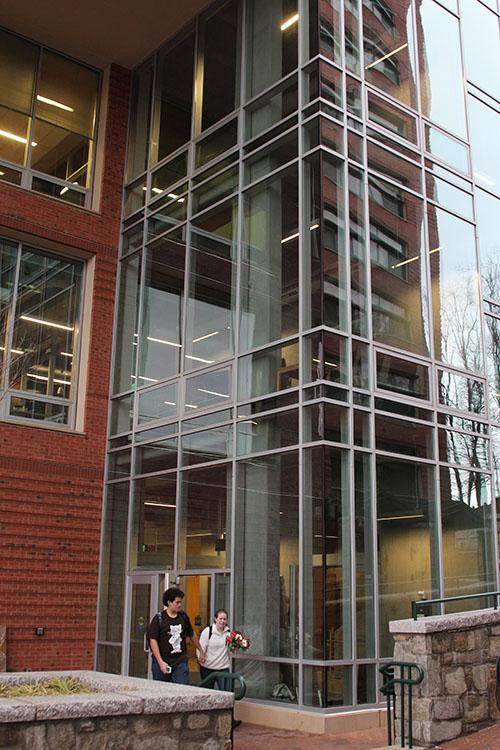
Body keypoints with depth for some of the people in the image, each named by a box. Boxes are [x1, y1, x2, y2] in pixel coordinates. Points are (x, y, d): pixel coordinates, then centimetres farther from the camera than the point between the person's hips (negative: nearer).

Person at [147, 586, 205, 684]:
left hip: (180, 662, 3)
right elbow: (153, 640, -11)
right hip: (162, 662, -2)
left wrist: (201, 651, 28)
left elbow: (192, 635, 21)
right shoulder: (159, 619, -6)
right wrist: (160, 662, -18)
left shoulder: (183, 617, 7)